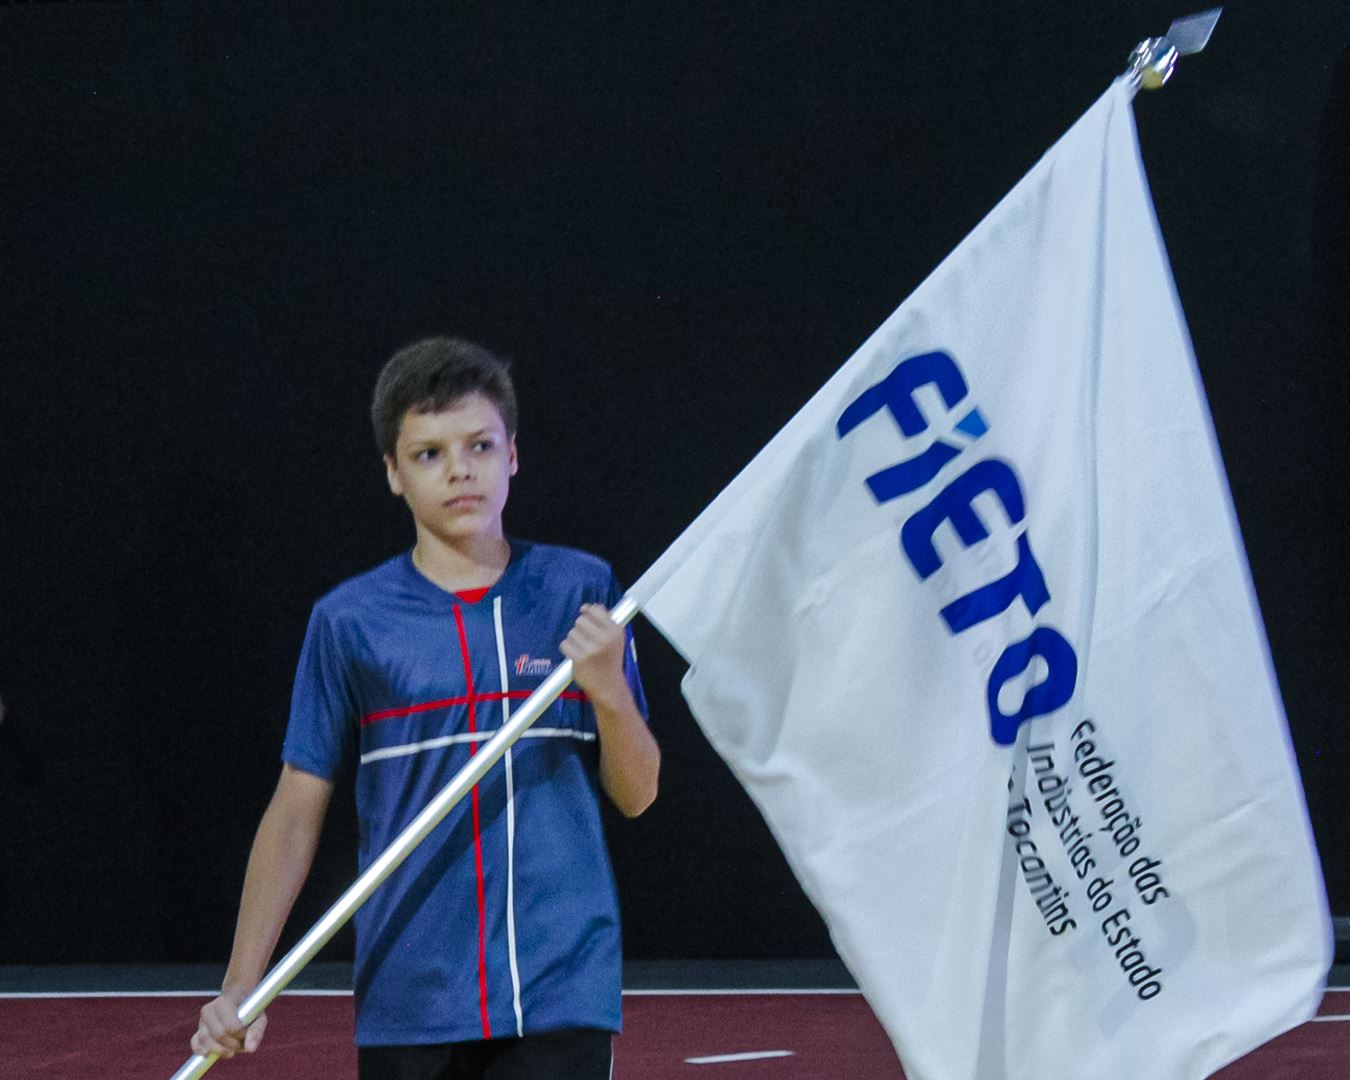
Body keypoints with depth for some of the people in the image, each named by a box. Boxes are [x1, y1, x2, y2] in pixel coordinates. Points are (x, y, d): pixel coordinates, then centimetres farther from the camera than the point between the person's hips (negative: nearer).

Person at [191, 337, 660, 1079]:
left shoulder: (580, 591, 5)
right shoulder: (349, 621, 3)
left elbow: (636, 795, 9)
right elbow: (297, 812, 6)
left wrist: (608, 687, -10)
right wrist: (240, 988, 0)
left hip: (561, 994, 0)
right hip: (409, 1009, 1)